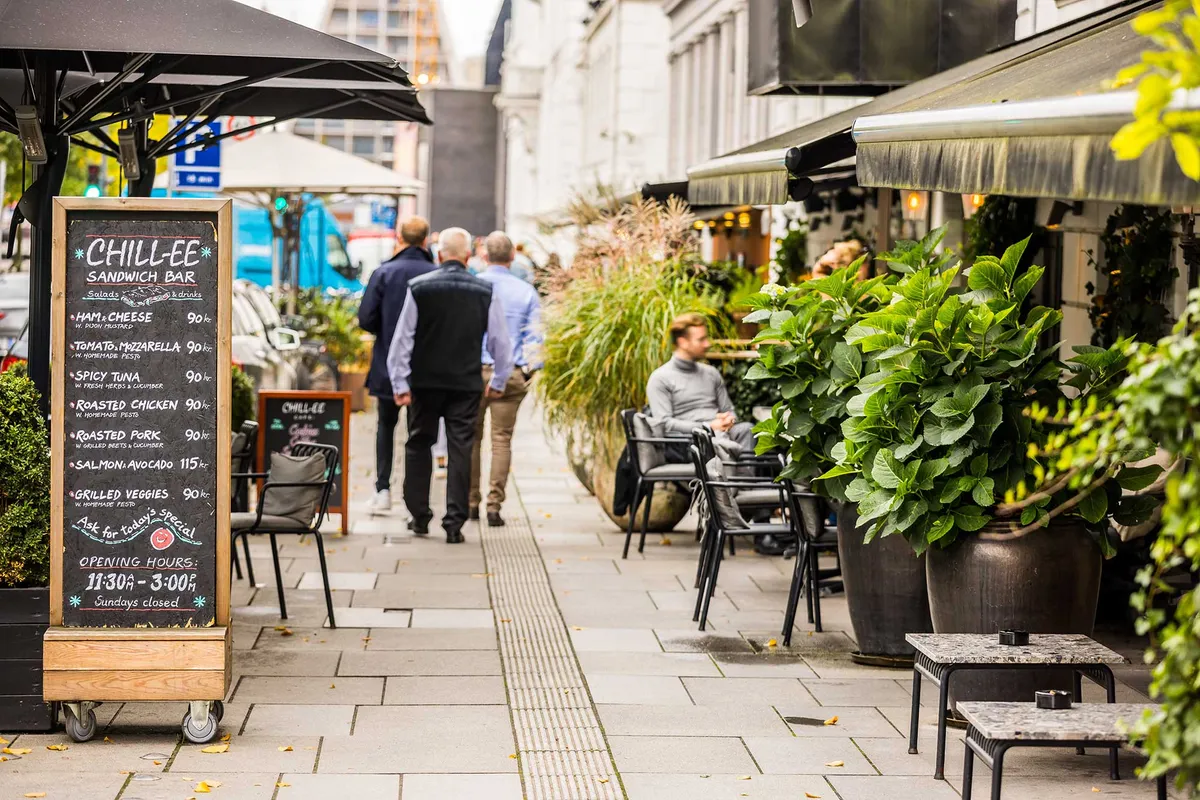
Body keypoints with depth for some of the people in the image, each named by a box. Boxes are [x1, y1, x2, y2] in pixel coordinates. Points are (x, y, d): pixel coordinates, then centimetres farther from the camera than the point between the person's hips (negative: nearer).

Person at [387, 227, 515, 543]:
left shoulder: (419, 287, -4)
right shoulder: (485, 292, -3)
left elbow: (402, 338, -4)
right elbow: (500, 341, 2)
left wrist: (401, 383, 1)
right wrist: (498, 382, 14)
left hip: (425, 383, 0)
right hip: (467, 385, 0)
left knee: (419, 445, 16)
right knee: (460, 449, 3)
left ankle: (419, 516, 21)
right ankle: (454, 523, -1)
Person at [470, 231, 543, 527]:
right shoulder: (527, 292, 2)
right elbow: (534, 336, 2)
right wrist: (530, 371, 10)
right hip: (510, 375, 0)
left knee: (471, 438, 11)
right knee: (502, 440, 3)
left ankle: (471, 503, 15)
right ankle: (494, 506, -1)